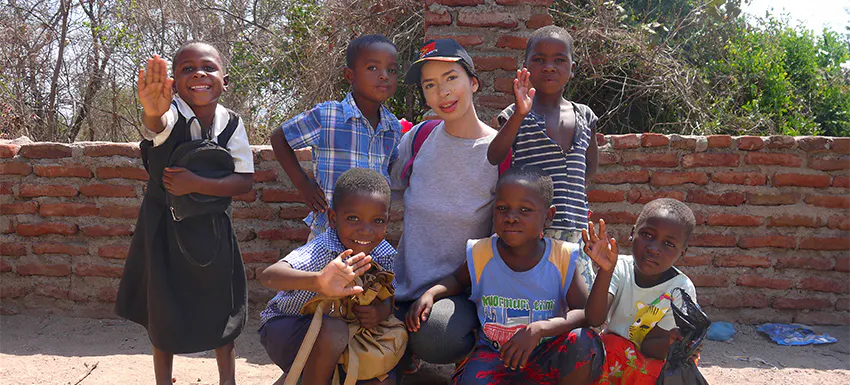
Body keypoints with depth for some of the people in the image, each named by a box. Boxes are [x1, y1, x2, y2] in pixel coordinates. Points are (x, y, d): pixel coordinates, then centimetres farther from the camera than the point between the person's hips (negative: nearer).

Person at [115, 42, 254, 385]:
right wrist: (153, 112, -70)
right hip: (164, 225, -2)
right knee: (163, 312, 12)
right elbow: (158, 123, -46)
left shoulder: (231, 122, -11)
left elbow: (244, 182, -14)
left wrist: (197, 184, -27)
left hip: (212, 228, 2)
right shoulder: (170, 114, -20)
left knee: (222, 309, 12)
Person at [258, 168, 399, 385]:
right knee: (334, 330, -37)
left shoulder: (386, 256, -13)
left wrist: (380, 312, -25)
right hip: (284, 326, -6)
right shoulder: (322, 250, -31)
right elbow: (267, 276, -48)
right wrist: (319, 281, -69)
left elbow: (388, 299, 1)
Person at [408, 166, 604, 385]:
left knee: (584, 342, -30)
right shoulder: (481, 254, -5)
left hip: (547, 356, 1)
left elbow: (586, 312, -14)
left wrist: (539, 329, -30)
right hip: (494, 354, 0)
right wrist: (431, 293, -6)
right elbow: (458, 279, 17)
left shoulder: (562, 258, -10)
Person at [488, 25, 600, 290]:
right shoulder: (517, 116, 1)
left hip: (574, 228, 5)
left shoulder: (584, 116, 13)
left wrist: (577, 194, 12)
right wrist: (519, 115, -21)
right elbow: (492, 160, -13)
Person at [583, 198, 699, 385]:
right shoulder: (620, 268, -11)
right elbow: (594, 320, -26)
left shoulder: (682, 289, -16)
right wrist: (606, 271, -36)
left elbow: (648, 347, -12)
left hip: (651, 363, -1)